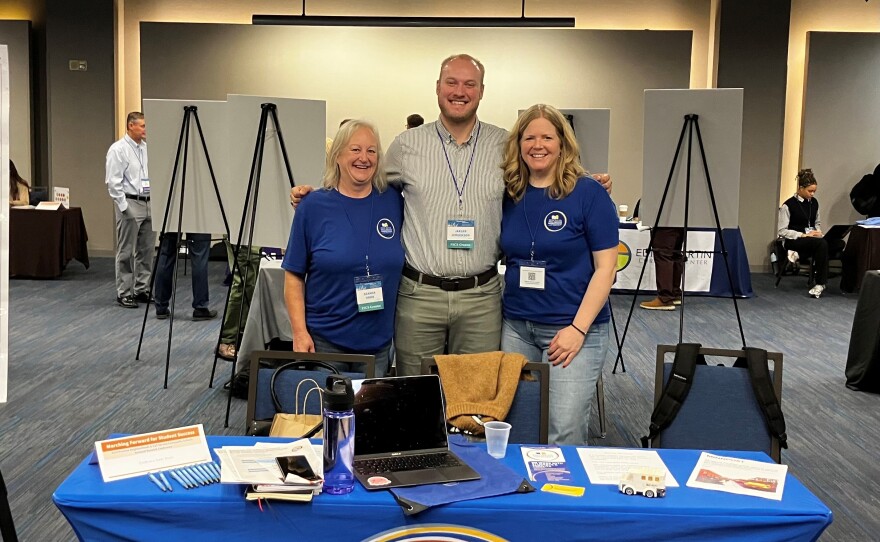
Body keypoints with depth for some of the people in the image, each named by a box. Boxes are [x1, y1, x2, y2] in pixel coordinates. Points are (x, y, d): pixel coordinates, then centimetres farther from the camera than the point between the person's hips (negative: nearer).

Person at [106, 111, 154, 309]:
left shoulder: (147, 148, 12)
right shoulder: (118, 149, -7)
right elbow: (113, 182, -11)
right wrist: (124, 206, -14)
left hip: (149, 204, 7)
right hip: (130, 204, -6)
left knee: (146, 250, 10)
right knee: (126, 252, -1)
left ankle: (142, 289, 19)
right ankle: (124, 293, 6)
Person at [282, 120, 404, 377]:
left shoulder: (393, 201, 2)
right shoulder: (313, 207, -4)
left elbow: (406, 267, 12)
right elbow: (294, 276, -2)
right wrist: (300, 333, -10)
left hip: (378, 343, 3)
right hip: (323, 341, -2)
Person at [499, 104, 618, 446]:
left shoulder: (588, 194, -6)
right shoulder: (509, 195, 7)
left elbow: (605, 267, -8)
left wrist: (578, 329, -14)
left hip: (575, 328, -4)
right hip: (516, 327, 4)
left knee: (564, 434, -7)